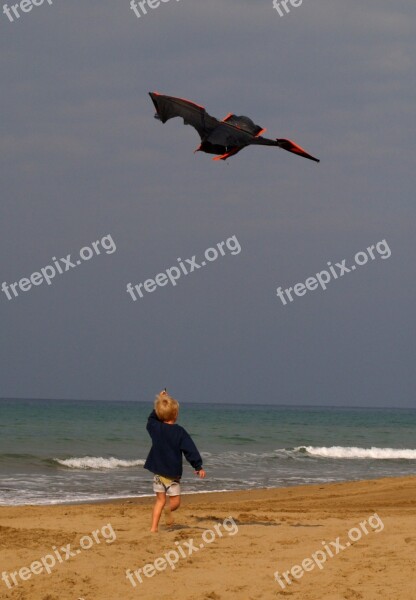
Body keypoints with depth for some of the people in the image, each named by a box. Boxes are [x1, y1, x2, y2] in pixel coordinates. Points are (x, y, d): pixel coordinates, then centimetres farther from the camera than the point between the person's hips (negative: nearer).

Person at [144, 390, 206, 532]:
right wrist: (198, 467, -2)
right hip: (172, 472, -4)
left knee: (160, 500, 13)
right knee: (175, 501, 4)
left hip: (158, 471, 4)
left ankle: (154, 527, 6)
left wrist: (160, 401, 25)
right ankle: (168, 509, -28)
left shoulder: (155, 428, 0)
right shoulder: (179, 432, -12)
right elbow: (190, 450, -11)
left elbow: (151, 420, 24)